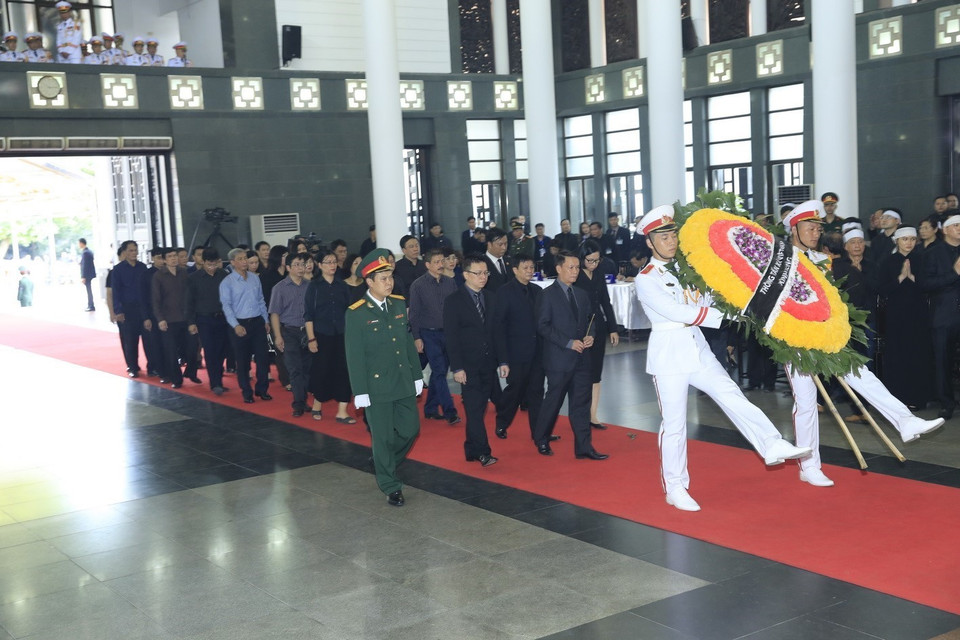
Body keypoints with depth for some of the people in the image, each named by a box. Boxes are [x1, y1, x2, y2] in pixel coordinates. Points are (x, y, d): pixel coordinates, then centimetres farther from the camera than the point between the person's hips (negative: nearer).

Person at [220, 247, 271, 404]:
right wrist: (236, 325, -20)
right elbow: (226, 306, -11)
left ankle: (262, 389, 16)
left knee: (262, 357, 3)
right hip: (240, 325, -3)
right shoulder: (227, 282, -5)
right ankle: (247, 392, 16)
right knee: (243, 360, 5)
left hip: (258, 322, 4)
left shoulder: (255, 278, 8)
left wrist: (266, 320, 11)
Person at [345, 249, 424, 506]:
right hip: (377, 386, -5)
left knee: (410, 429, 11)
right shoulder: (356, 314, -11)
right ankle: (390, 486, 18)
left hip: (404, 383, 5)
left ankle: (384, 464, 37)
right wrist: (360, 391, -12)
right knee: (383, 437, 4)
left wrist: (417, 375, 11)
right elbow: (354, 356, -11)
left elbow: (409, 342, 11)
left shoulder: (399, 305, 5)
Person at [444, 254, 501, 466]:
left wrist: (503, 360, 7)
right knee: (474, 409, -5)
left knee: (479, 409, 8)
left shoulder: (491, 297, 9)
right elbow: (451, 337, -8)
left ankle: (472, 450, 17)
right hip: (469, 365, -4)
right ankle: (482, 452, -2)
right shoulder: (454, 301, -6)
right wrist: (457, 368, -13)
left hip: (489, 364, 5)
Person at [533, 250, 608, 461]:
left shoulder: (582, 295, 14)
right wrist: (568, 343, -17)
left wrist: (590, 335, -1)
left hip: (581, 358, 6)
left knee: (581, 403, 4)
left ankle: (584, 447, 7)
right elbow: (542, 326, -11)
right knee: (553, 401, 4)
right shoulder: (548, 294, -6)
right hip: (559, 359, -5)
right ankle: (541, 440, 23)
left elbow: (589, 321, 22)